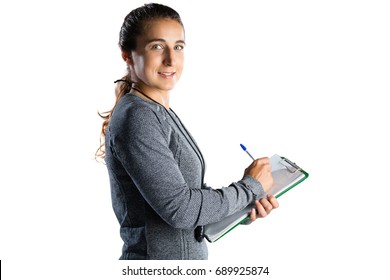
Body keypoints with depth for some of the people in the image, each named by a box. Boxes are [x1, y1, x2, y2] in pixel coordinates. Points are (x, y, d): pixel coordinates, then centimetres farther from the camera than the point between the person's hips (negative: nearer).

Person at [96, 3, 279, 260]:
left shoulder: (162, 114, 8)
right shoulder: (135, 118, -19)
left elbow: (190, 192, 8)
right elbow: (178, 208, -23)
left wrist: (244, 206, -5)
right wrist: (250, 186, -13)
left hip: (189, 254, 8)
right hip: (158, 258, -8)